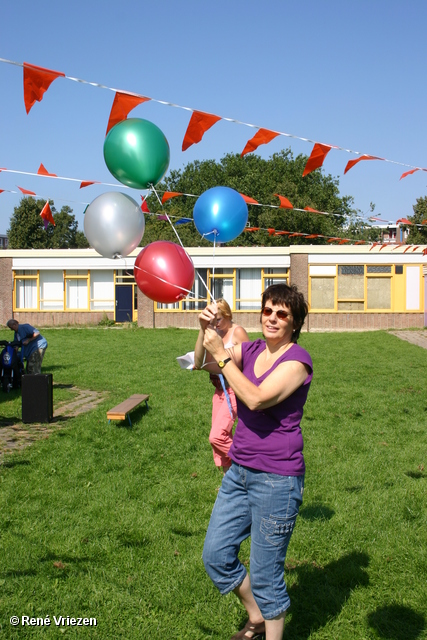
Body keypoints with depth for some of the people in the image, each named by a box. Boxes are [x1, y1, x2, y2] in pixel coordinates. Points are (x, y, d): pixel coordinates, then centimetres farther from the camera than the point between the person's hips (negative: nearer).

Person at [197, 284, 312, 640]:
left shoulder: (297, 360, -14)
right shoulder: (251, 351, 7)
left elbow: (257, 399, -25)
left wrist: (221, 353, -23)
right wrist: (206, 330, -18)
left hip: (277, 479, -7)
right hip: (240, 471, 8)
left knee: (265, 574, 3)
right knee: (216, 555, 14)